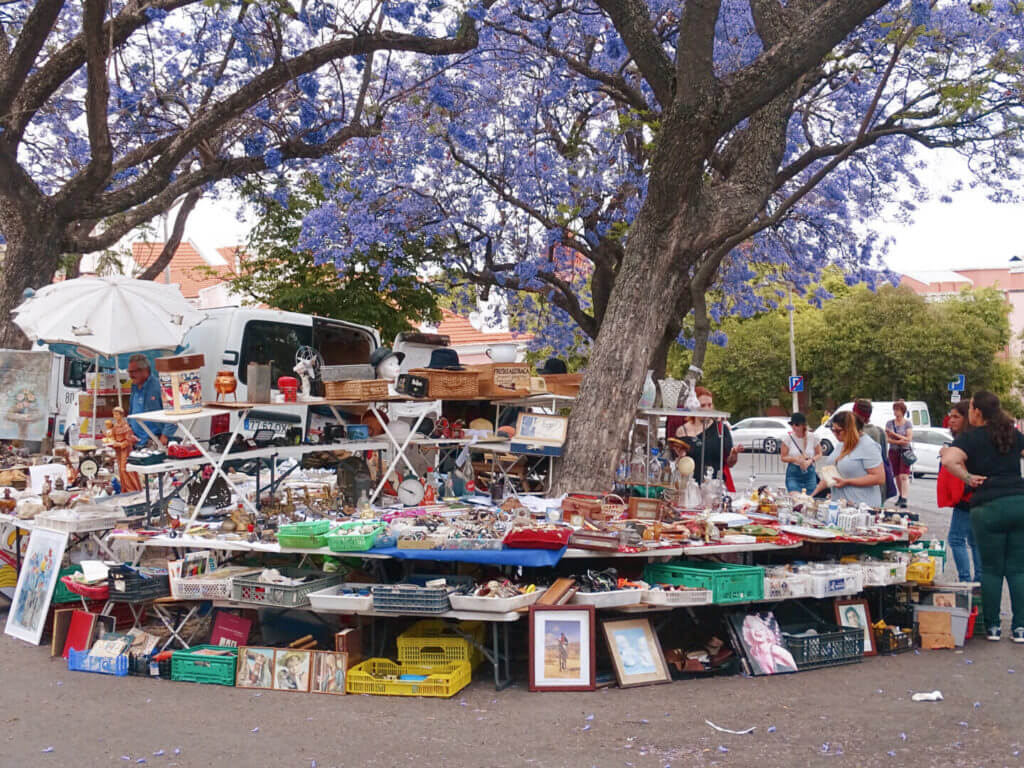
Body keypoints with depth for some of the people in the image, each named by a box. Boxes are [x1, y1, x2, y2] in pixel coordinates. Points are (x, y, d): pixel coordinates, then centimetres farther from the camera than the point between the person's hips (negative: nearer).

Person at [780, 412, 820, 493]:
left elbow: (819, 454, 9)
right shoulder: (788, 438, -7)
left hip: (809, 473, 2)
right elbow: (783, 458, -1)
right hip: (793, 473, -2)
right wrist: (795, 459, -19)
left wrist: (810, 461, -11)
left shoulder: (812, 437, -3)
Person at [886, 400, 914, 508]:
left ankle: (904, 499, -19)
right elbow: (887, 439, 0)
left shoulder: (908, 423, -1)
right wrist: (899, 441, -15)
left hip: (905, 452, -3)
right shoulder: (889, 423, 7)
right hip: (893, 451, 4)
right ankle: (901, 495, 21)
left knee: (904, 476, -13)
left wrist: (895, 434, -12)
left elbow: (909, 439, -8)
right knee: (897, 476, 7)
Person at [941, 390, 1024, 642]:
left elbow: (948, 460, -19)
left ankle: (992, 626, 11)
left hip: (989, 508, -4)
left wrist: (968, 477, -7)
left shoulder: (970, 437, -3)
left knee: (991, 569, 6)